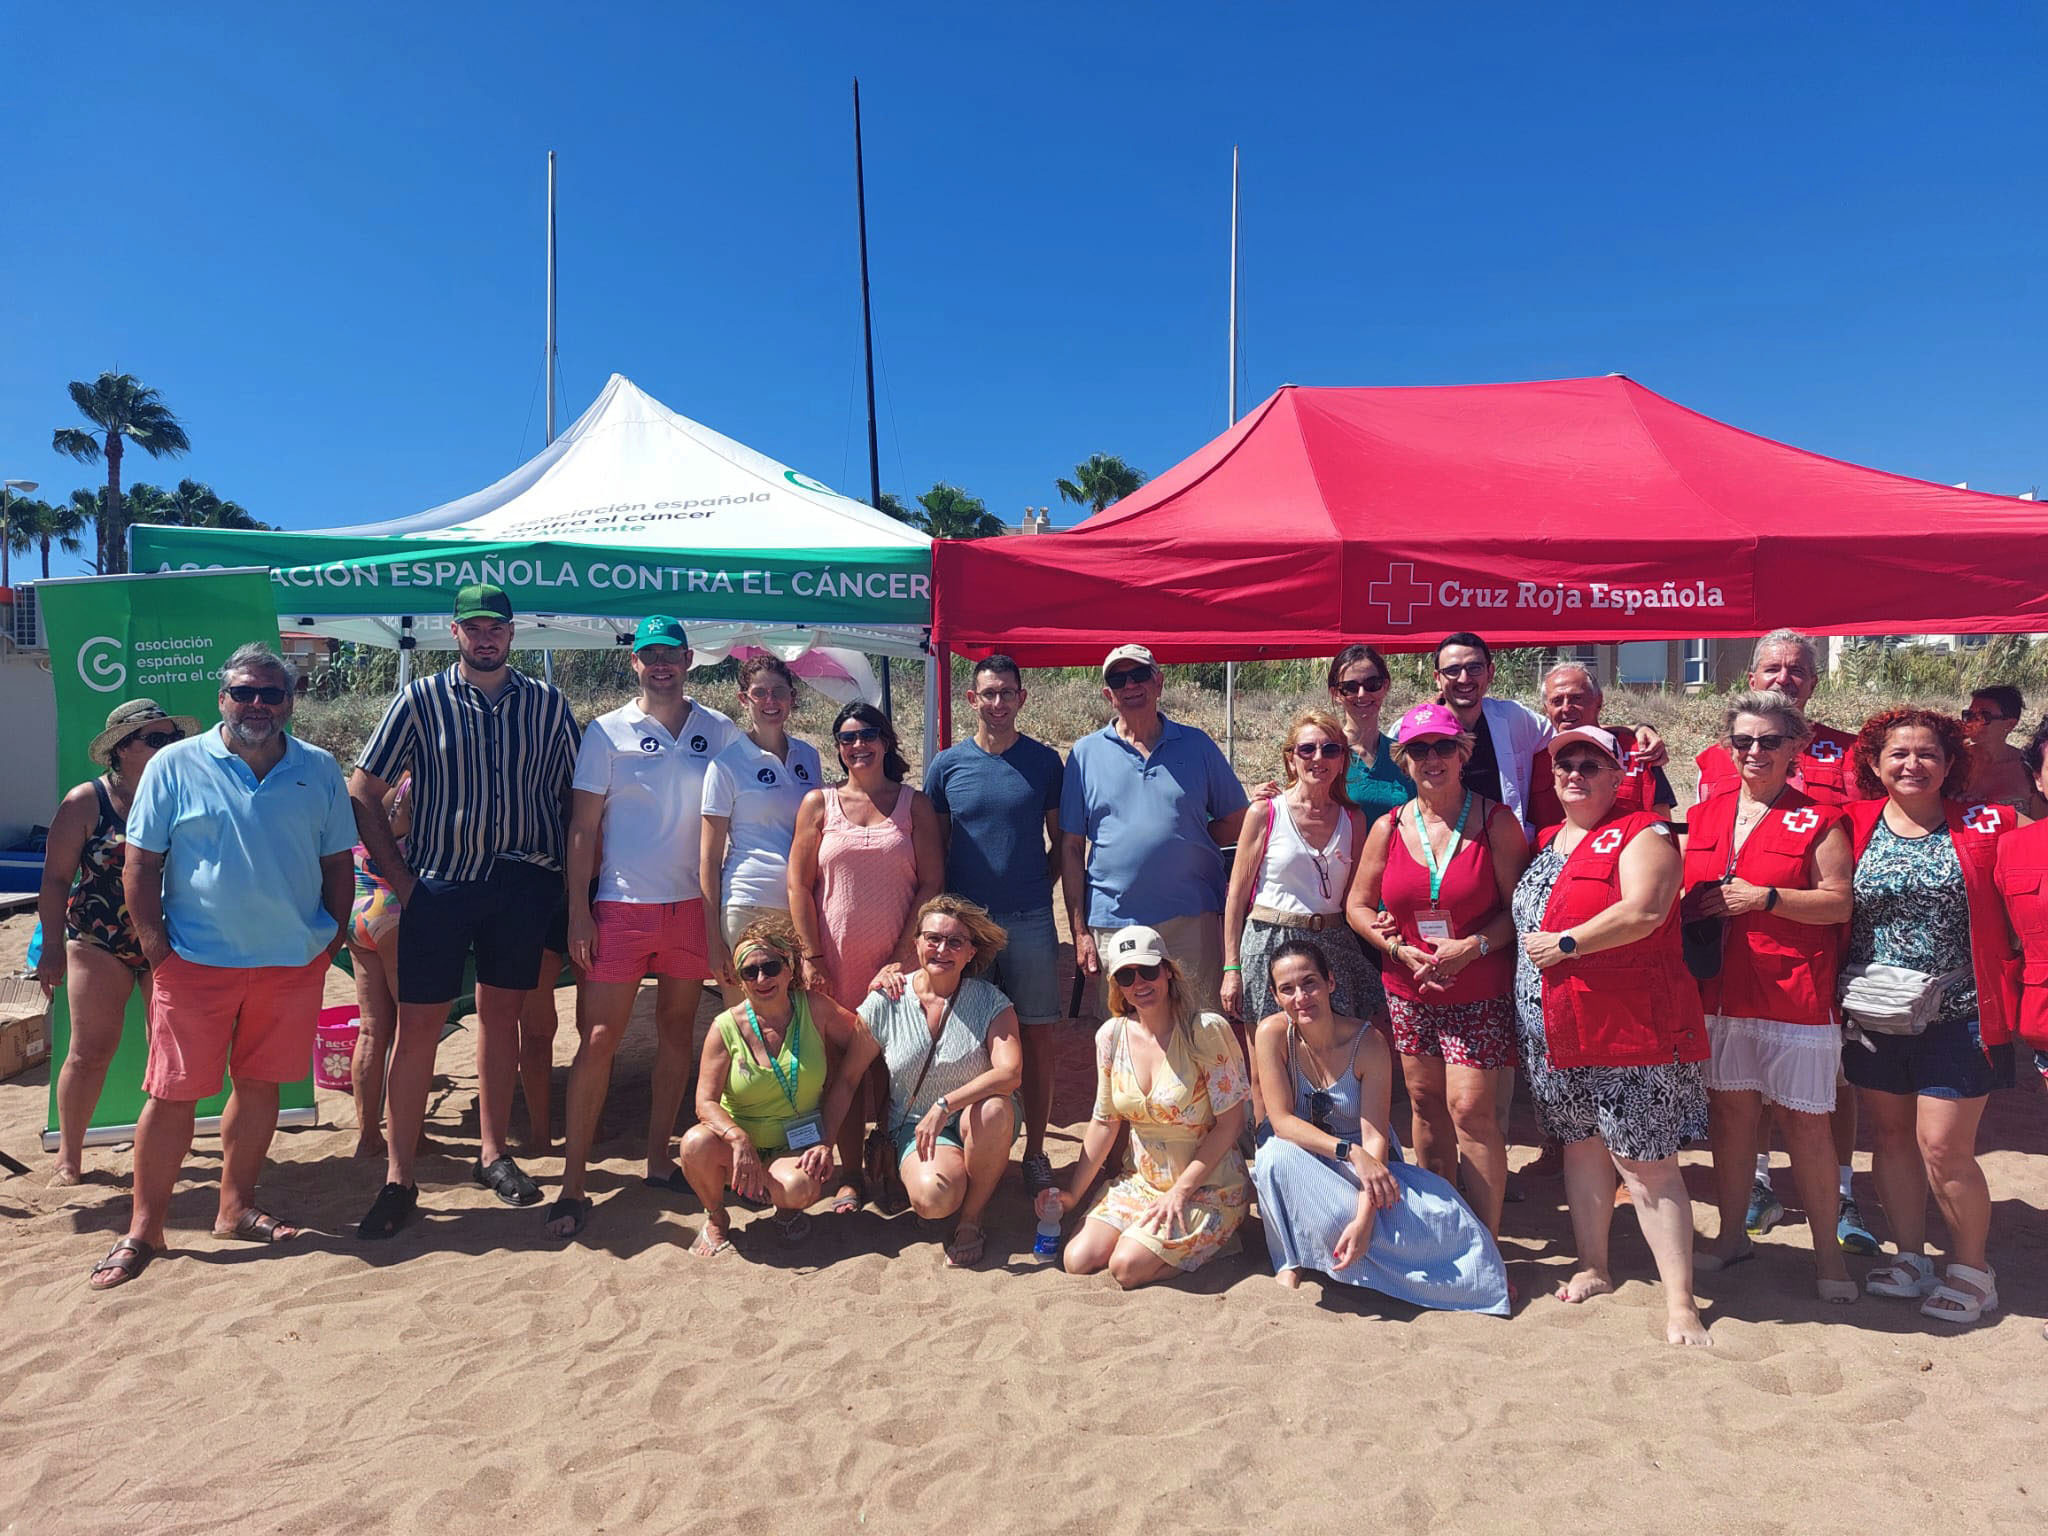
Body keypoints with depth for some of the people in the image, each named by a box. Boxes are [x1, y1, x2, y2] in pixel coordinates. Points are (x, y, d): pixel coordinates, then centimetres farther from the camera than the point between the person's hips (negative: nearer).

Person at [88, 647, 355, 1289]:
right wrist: (155, 946, -7)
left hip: (293, 964, 3)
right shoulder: (175, 766, -1)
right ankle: (143, 1229, 16)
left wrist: (335, 936, 2)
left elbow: (337, 862, 10)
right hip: (196, 964, -2)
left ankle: (236, 1207, 28)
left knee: (260, 1085, 12)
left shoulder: (320, 771, 5)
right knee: (172, 1094, 2)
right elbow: (141, 863, -1)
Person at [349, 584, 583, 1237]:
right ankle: (398, 1178, 11)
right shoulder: (421, 699, -1)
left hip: (522, 883, 2)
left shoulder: (547, 703, 3)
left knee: (501, 1013, 12)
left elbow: (574, 791, 8)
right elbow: (363, 793, 1)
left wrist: (564, 870, 0)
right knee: (417, 1024, 0)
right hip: (438, 885, -1)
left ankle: (493, 1154, 25)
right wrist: (400, 878, -3)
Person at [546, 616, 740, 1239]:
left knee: (677, 1030, 10)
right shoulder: (606, 733, 1)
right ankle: (572, 1182, 5)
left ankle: (659, 1159, 22)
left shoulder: (720, 732, 6)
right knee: (599, 1037, -2)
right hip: (621, 906, -2)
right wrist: (578, 911, -6)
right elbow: (583, 826, 0)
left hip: (693, 906, 2)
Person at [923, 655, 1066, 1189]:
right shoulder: (947, 765, 4)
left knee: (1036, 1035, 4)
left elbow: (1061, 840, 11)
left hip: (1030, 919, 0)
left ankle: (1035, 1153, 16)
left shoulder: (1044, 761, 3)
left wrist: (1039, 887, 2)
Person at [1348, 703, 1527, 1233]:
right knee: (1426, 1102, 12)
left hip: (1480, 991, -4)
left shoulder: (1495, 821, -5)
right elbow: (1358, 905, 8)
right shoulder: (1389, 827, 3)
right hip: (1409, 990, 4)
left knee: (1471, 1109, -9)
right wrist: (1399, 949, -6)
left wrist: (1474, 946, -18)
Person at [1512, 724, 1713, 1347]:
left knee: (1647, 1164, -4)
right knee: (1582, 1148, 16)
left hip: (1630, 1026, -7)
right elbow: (1523, 920, 27)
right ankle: (1593, 1269, 30)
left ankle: (1680, 1304, 4)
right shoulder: (1545, 842, 16)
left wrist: (1565, 944, -18)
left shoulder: (1641, 834, -7)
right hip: (1555, 1032, 7)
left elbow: (1643, 912, -22)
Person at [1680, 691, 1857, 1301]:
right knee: (1729, 1109, 12)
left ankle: (1827, 1251, 16)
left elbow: (1839, 903, -7)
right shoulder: (1703, 816, 11)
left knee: (1806, 1119, 1)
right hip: (1718, 992, 4)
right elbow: (1677, 896, 18)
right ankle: (1731, 1234, 26)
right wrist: (1690, 905, -3)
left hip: (1794, 993, -4)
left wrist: (1764, 897, -17)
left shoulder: (1819, 820, -1)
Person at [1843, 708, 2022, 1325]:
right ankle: (1910, 1255, 30)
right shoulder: (1855, 827, 0)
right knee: (1891, 1137, 13)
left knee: (1943, 1147, -1)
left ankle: (1971, 1267, 21)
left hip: (1957, 1016, -2)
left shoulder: (1985, 827, -1)